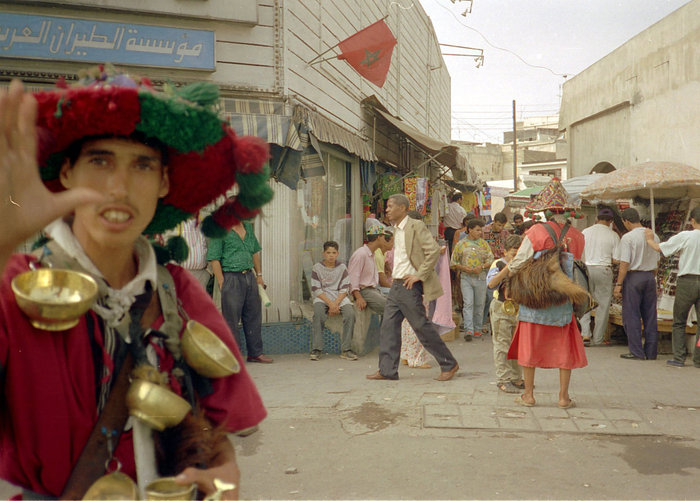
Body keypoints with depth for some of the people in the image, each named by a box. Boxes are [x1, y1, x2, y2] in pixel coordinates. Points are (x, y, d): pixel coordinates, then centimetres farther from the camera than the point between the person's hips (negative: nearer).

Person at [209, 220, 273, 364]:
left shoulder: (248, 227, 14)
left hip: (249, 276, 7)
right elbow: (214, 259, -10)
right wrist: (221, 283, -14)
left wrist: (259, 275, 15)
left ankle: (255, 353, 19)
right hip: (231, 278, -7)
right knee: (231, 319, -2)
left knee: (253, 316, 10)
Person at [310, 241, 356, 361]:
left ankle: (346, 349, -21)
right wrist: (330, 303, -15)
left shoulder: (342, 267, 8)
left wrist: (336, 303, -14)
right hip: (322, 298, -1)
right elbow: (316, 289, -3)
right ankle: (316, 349, -28)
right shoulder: (317, 268, 3)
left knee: (350, 313, -27)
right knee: (318, 313, -34)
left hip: (339, 297, 2)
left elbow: (345, 288, 3)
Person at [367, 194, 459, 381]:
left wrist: (420, 275, -19)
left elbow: (434, 250, -19)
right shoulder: (396, 230, 16)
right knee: (388, 326, 6)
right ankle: (387, 370, 12)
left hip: (409, 286, -9)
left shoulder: (416, 226, -12)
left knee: (422, 326, -3)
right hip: (396, 285, 9)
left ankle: (449, 364, 11)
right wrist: (394, 276, 17)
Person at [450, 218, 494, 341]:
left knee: (479, 304, 6)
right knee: (468, 304, -11)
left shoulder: (483, 243, 11)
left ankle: (477, 329, 17)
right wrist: (464, 268, -9)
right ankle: (468, 330, -15)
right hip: (466, 277, -2)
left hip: (481, 277, 2)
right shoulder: (461, 244, 6)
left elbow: (490, 259, 5)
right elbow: (453, 262, 7)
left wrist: (481, 267, -12)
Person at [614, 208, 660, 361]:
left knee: (632, 315, 1)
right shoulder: (653, 236, 8)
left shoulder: (627, 237, -12)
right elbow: (657, 262, 14)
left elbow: (625, 263, -15)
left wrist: (618, 284, -11)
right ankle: (651, 352, 15)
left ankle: (637, 352, 2)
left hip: (633, 277, -6)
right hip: (650, 276, 6)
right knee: (650, 316, 10)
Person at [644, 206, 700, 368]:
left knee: (679, 322, 7)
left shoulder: (685, 236, -7)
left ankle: (679, 357, 4)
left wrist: (649, 239, 19)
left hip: (687, 281, -3)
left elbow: (659, 248, 0)